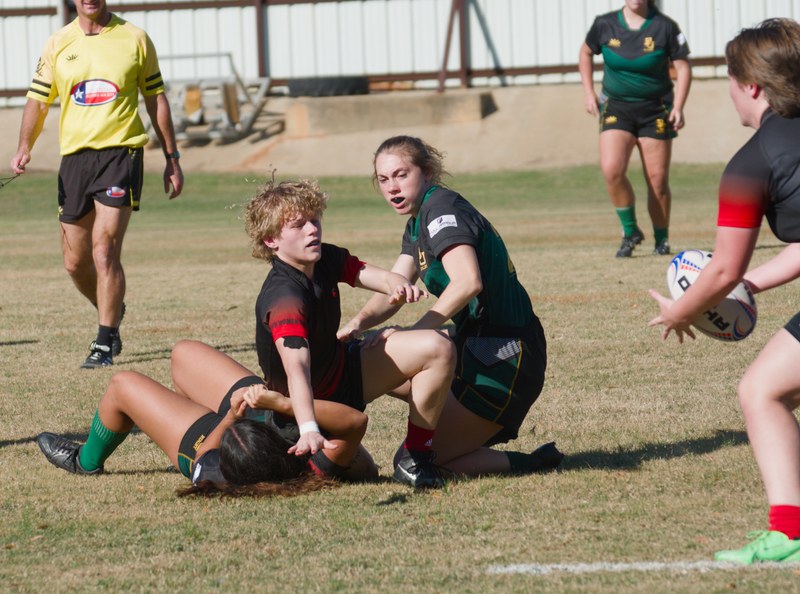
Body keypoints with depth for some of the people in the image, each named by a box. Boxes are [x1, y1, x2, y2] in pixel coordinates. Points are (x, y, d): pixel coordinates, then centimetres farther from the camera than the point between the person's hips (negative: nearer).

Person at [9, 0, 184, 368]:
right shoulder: (57, 44, 9)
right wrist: (24, 147, -6)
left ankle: (104, 344, -8)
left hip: (120, 153, -4)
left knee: (104, 251, -15)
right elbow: (38, 100, 11)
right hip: (74, 155, 4)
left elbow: (156, 101, 10)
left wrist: (172, 159, 10)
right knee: (75, 262, 7)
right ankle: (112, 314, 34)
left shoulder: (134, 40, 4)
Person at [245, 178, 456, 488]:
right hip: (316, 399, -7)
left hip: (343, 367, 7)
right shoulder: (284, 298, -35)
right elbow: (296, 367, -48)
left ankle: (415, 458, -1)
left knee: (437, 350, -4)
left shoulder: (327, 259, -7)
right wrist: (309, 430, -62)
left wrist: (399, 285, -39)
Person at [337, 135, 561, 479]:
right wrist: (360, 322, -12)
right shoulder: (418, 224, 16)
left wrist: (410, 334, -30)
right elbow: (392, 291, 10)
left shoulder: (442, 208, -14)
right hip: (474, 349, 10)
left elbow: (468, 282, -29)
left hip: (503, 358, -10)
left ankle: (530, 464, -2)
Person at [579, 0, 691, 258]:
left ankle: (662, 239, 19)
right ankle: (630, 231, -2)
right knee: (611, 169, -20)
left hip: (655, 111, -1)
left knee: (657, 179, 0)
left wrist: (678, 107, -12)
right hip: (616, 108, 1)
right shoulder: (605, 25, -2)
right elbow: (585, 53, 16)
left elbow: (682, 67, -2)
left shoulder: (664, 26, -7)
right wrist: (588, 91, 8)